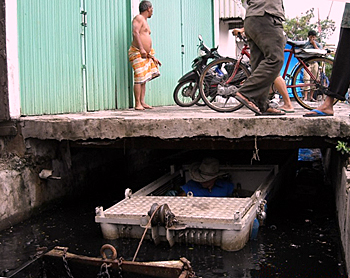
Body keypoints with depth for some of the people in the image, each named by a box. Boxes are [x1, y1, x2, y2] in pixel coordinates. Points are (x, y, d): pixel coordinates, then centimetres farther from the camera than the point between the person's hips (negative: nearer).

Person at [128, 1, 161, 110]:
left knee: (144, 79, 6)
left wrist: (152, 57, 24)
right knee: (139, 79, -12)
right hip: (137, 52, -10)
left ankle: (142, 102, 8)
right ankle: (137, 104, -11)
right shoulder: (139, 18, -3)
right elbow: (135, 33, -20)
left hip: (145, 55, 10)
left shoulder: (145, 21, 26)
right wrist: (141, 49, -29)